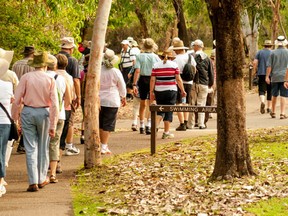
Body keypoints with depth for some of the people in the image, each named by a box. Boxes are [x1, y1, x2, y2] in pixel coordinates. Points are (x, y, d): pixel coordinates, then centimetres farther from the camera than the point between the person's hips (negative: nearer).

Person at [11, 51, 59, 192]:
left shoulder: (26, 77, -5)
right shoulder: (50, 80, -3)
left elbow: (17, 100, -8)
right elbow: (54, 105, -6)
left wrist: (14, 119, 1)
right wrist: (53, 125, -2)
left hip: (27, 112, 0)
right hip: (44, 113, 0)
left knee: (30, 148, 3)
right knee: (43, 147, 16)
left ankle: (33, 182, -1)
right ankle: (42, 179, 26)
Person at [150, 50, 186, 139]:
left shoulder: (156, 65, 5)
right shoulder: (174, 65, 0)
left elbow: (152, 80, 1)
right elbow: (178, 79, -3)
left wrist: (151, 92, 5)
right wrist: (183, 91, 4)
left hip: (159, 91, 2)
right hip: (171, 91, -2)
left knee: (160, 110, 14)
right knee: (169, 111, 5)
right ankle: (166, 132, 6)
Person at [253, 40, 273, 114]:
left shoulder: (259, 52, 4)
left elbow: (254, 63, -5)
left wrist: (255, 71, 8)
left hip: (261, 74, 0)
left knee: (261, 90, -2)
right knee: (270, 91, 11)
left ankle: (262, 102, -30)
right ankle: (269, 107, 16)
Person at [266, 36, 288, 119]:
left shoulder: (273, 53, -1)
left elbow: (269, 66, -3)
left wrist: (267, 76, 1)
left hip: (275, 77, 1)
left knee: (274, 95, 14)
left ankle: (273, 112, 24)